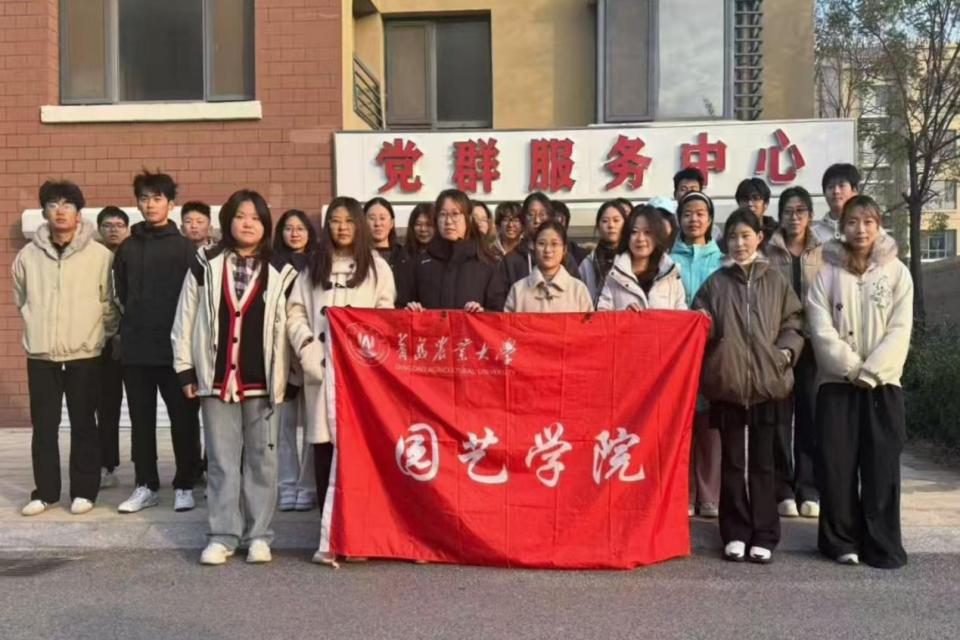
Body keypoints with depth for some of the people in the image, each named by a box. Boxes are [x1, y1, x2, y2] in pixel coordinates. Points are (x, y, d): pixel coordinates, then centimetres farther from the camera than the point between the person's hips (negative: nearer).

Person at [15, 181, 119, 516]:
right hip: (40, 354, 2)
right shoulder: (28, 255, 1)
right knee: (43, 426, 9)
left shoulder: (99, 255, -6)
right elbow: (22, 300, 16)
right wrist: (41, 328, 15)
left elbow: (109, 303, 2)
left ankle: (83, 491, 16)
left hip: (84, 354, -2)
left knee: (83, 425, 6)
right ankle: (45, 491, 20)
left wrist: (102, 335, 7)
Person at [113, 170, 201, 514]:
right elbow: (120, 294, 16)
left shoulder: (186, 247, 0)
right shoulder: (127, 248, 10)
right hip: (135, 348, 3)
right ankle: (146, 485, 19)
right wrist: (131, 329, 11)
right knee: (141, 420, 9)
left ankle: (185, 485, 12)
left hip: (176, 347, -3)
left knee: (184, 419, 1)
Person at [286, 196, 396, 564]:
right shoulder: (313, 267, 16)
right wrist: (308, 348, -5)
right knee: (325, 446, -1)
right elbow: (295, 313, 10)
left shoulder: (377, 266, 11)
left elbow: (386, 316, 5)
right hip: (322, 366, 2)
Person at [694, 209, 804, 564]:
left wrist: (786, 350, -7)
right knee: (732, 461, 7)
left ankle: (764, 536, 13)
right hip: (727, 382, 0)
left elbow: (793, 322, 9)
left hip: (766, 381, 0)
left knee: (762, 462, 5)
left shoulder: (775, 282, 8)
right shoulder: (715, 282, 7)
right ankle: (735, 534, 16)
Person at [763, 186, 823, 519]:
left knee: (810, 415, 3)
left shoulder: (823, 253, 9)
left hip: (812, 342, 1)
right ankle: (783, 490, 10)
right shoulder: (769, 252, 4)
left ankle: (809, 490, 12)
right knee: (779, 416, 1)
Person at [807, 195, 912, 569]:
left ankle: (882, 545, 10)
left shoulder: (897, 272, 4)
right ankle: (841, 541, 12)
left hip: (882, 383, 0)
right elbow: (821, 330, -4)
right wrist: (853, 369, -13)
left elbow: (899, 331, -4)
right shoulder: (827, 273, 4)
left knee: (881, 466, 0)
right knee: (837, 465, 0)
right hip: (837, 383, 0)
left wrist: (870, 372, -13)